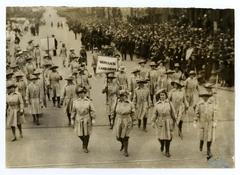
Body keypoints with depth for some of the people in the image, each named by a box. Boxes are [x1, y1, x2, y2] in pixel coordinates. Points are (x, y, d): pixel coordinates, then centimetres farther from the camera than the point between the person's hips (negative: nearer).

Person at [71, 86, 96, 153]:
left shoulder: (88, 101, -6)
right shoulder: (75, 102, -1)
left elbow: (92, 111, -3)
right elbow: (73, 111, 5)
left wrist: (93, 119, -6)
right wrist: (72, 119, 6)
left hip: (86, 120, -1)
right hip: (78, 120, 1)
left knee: (86, 134, 6)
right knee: (79, 134, 7)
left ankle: (85, 147, 24)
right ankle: (84, 142, 40)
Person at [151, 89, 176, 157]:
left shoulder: (169, 103, 2)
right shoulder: (156, 104, 1)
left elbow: (173, 113, 7)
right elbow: (154, 114, 3)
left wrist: (175, 120, 11)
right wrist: (153, 122, -1)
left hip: (168, 122, 0)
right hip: (160, 122, 0)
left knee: (168, 137, 1)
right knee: (160, 136, 4)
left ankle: (167, 151, 15)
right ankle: (162, 145, 38)